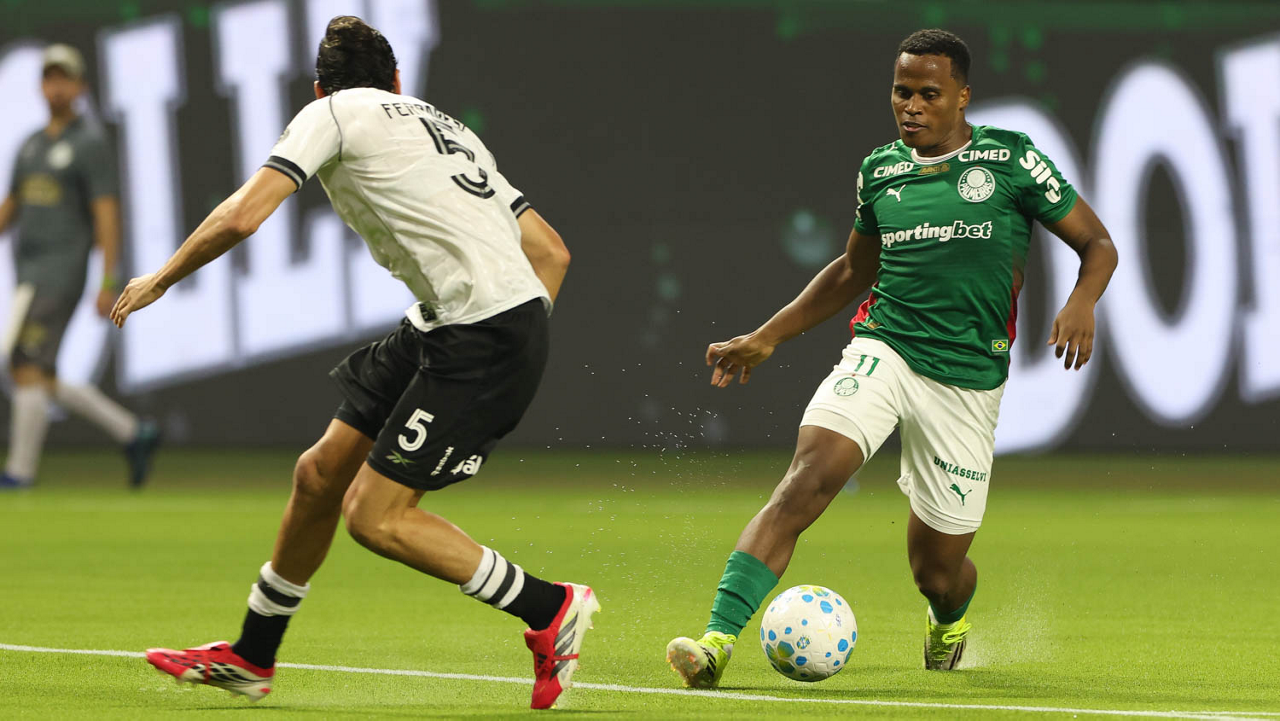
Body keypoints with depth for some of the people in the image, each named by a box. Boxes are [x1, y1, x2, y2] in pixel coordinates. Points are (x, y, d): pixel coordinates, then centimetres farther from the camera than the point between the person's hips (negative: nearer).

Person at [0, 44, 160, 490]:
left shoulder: (90, 143, -5)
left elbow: (107, 214, -10)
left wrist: (109, 282, -16)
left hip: (62, 267, -8)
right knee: (39, 380, 6)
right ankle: (132, 433, 14)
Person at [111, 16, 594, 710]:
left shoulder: (331, 113, 2)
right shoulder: (447, 127, 24)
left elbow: (242, 215, -9)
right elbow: (551, 250, 22)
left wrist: (159, 280, 6)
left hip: (485, 341, -9)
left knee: (376, 516, -6)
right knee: (320, 474, 13)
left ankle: (550, 608, 6)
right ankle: (250, 656, 27)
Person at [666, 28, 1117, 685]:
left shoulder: (1011, 159, -2)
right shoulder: (879, 171, 9)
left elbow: (1097, 245, 4)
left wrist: (1080, 304, -18)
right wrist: (765, 338, 21)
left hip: (968, 378, -2)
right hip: (883, 349, 2)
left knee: (937, 568, 4)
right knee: (809, 475, -27)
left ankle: (949, 620, 45)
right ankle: (718, 640, -35)